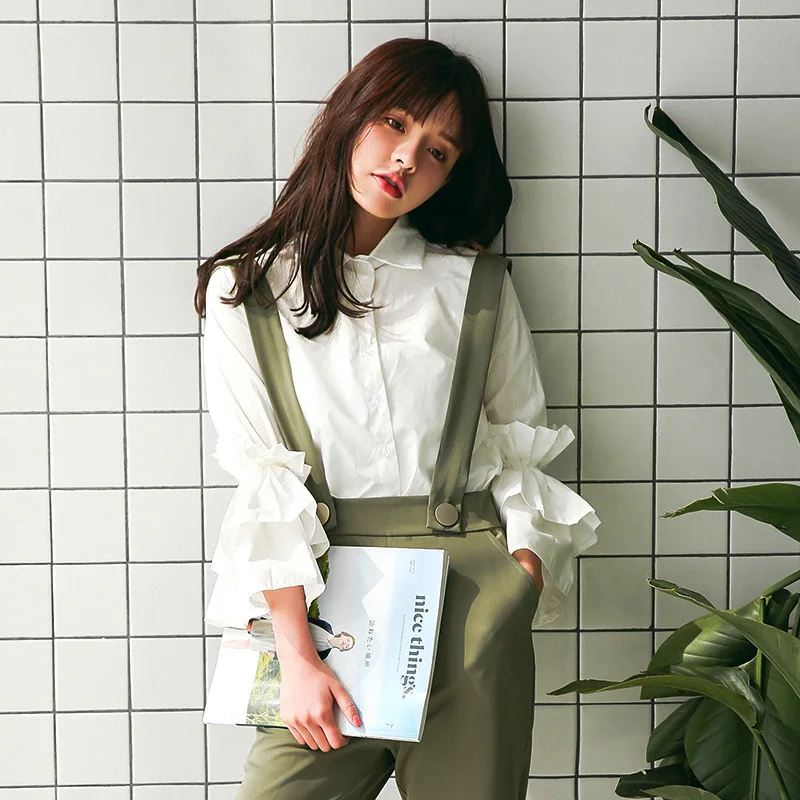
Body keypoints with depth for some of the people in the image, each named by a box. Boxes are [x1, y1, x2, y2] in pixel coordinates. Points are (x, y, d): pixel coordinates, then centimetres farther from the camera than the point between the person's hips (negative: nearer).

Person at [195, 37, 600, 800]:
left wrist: (519, 590, -5)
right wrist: (297, 655, -11)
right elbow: (262, 481, -4)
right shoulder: (244, 292, 3)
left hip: (471, 590, 1)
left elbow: (522, 454, 10)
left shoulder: (477, 285, 8)